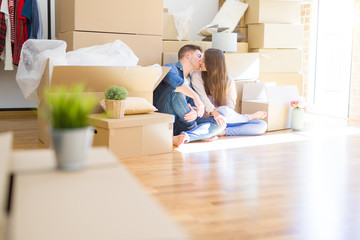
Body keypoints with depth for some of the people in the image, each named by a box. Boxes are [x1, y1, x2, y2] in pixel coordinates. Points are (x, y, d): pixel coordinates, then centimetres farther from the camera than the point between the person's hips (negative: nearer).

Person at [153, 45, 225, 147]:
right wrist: (196, 96, -31)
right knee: (175, 89, -30)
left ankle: (179, 138, -31)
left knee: (220, 123, -8)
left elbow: (193, 105, 10)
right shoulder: (171, 68, 0)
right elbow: (172, 78, -27)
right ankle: (197, 131, -14)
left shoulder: (191, 81, 23)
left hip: (179, 125, 7)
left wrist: (195, 113, -15)